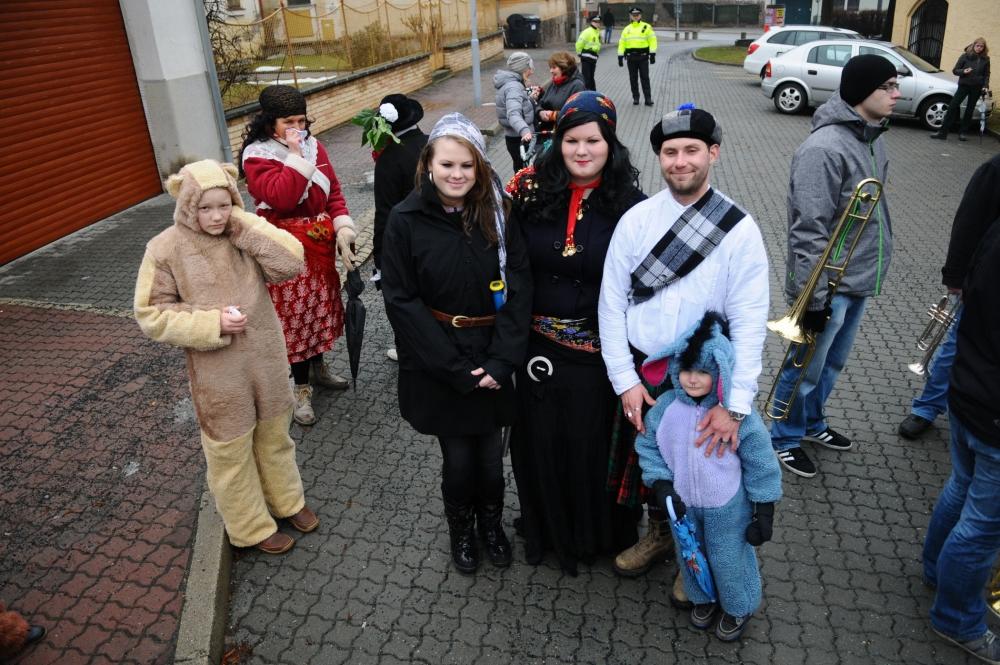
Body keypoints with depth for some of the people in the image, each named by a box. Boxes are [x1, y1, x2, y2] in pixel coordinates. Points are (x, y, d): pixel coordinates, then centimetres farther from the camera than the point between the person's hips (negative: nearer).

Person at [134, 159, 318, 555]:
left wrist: (246, 227, -21)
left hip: (267, 359, 3)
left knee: (274, 435, 22)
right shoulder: (165, 249, -13)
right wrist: (212, 323, -20)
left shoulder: (246, 235, -5)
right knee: (231, 450, 13)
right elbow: (151, 315, -10)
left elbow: (291, 263, -18)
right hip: (218, 373, -3)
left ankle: (286, 500, 46)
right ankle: (252, 527, 34)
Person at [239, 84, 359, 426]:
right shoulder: (257, 155, -12)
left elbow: (333, 190, 6)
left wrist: (343, 229, -6)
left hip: (321, 242, 6)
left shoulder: (313, 145, 6)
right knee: (295, 313, -1)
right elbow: (282, 198, -26)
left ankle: (318, 367, 38)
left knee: (321, 304, 17)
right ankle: (301, 389, 12)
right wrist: (295, 156, -23)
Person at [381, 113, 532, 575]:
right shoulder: (406, 220, -10)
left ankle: (491, 523, 43)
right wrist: (455, 369, -14)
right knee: (458, 457, 8)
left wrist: (501, 360, -15)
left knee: (490, 453, 13)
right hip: (437, 366, -2)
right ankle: (461, 529, 39)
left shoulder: (496, 213, -4)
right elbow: (401, 300, -11)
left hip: (492, 361, 2)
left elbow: (518, 287, -6)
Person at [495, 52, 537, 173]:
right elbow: (513, 114, -37)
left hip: (514, 136, 10)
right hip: (519, 139, -10)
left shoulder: (510, 82, 12)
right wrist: (525, 131, -52)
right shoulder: (513, 87, -20)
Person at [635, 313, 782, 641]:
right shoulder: (665, 407, -16)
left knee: (728, 558, 16)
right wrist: (661, 485, -11)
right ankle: (703, 598, 53)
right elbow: (647, 446, -2)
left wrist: (764, 512, -9)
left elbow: (760, 464, -14)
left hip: (728, 506, -3)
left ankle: (738, 607, 46)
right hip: (682, 503, 3)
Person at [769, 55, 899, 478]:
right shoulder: (824, 149, -23)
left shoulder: (872, 137, 6)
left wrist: (874, 267, 20)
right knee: (806, 368, 8)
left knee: (833, 362, 23)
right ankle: (785, 438, 28)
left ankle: (811, 423, 44)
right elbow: (808, 231, -24)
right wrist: (814, 298, -22)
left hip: (858, 279, 9)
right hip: (828, 284, -9)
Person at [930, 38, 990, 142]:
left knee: (969, 110, 6)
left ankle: (962, 132, 14)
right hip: (964, 86, -2)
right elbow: (955, 70, 0)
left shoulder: (985, 59, 5)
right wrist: (963, 71, -19)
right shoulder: (965, 56, -1)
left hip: (976, 88, 2)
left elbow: (986, 75, 10)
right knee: (952, 106, -12)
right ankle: (942, 132, -12)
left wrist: (985, 86, -3)